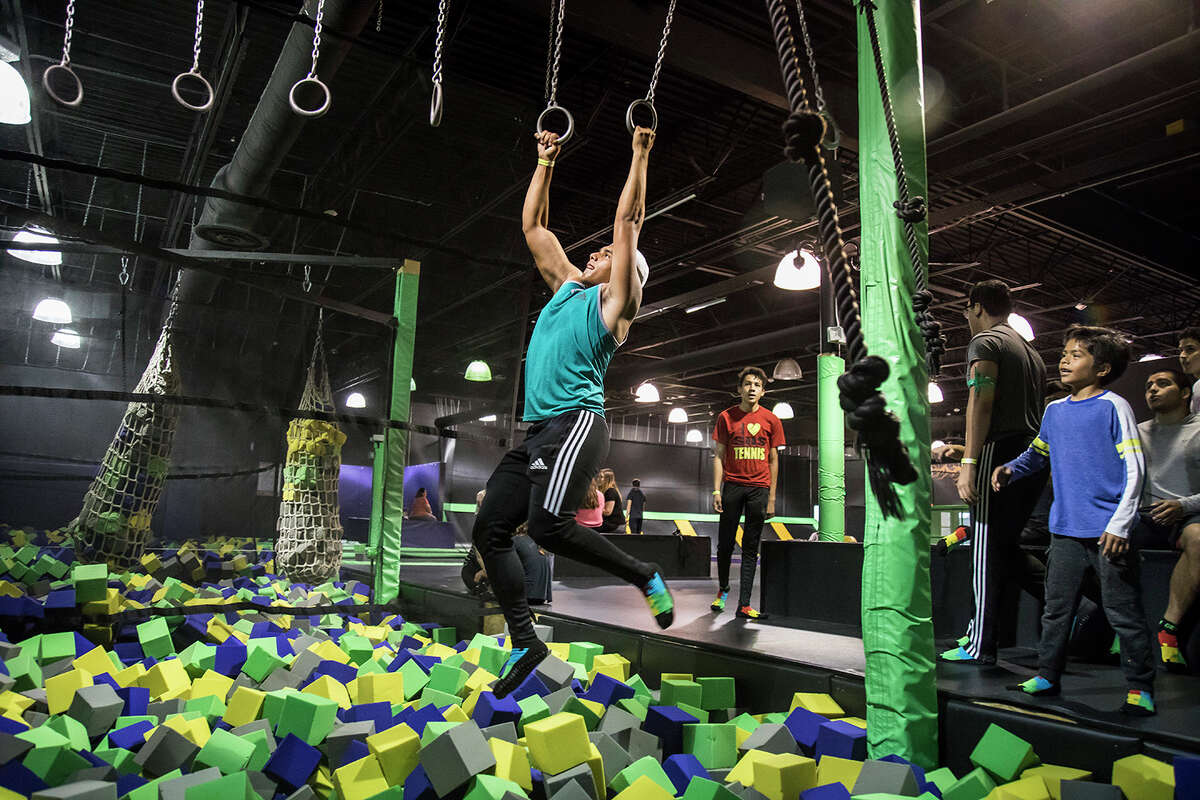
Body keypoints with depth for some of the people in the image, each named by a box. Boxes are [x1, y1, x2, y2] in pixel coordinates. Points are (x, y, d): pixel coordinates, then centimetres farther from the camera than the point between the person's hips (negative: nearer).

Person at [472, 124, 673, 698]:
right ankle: (524, 642, 9)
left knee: (549, 526, -26)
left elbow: (628, 221, 2)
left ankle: (645, 576, -3)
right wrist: (545, 163, 32)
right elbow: (533, 226, 30)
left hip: (576, 424, -8)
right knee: (489, 530, 0)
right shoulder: (566, 288, 25)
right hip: (537, 433, 8)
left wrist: (639, 157, 7)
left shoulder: (614, 300, 6)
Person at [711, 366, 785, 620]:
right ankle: (723, 589, 28)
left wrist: (772, 498, 3)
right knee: (725, 544, 4)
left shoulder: (771, 420, 5)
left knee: (751, 548, 2)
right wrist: (716, 491, -4)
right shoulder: (726, 417, 3)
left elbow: (773, 461, 7)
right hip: (732, 485, 0)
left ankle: (744, 604, 4)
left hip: (759, 487, 0)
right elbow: (719, 456, 4)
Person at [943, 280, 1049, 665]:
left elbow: (981, 403, -15)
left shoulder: (985, 341, -3)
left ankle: (980, 645, 1)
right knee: (1005, 545, 18)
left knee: (987, 548, -4)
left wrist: (968, 463, -18)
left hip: (1001, 452, -8)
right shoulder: (1030, 351, 23)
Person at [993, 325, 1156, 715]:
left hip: (1108, 532, -6)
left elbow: (1134, 468, -9)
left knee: (1123, 612, 2)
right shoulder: (1054, 411, 11)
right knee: (1056, 608, 12)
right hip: (1065, 529, 6)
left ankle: (1140, 687, 16)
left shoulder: (1113, 407, -6)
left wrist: (1119, 523, -16)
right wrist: (1010, 469, 3)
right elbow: (1037, 454, 24)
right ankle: (1048, 675, 24)